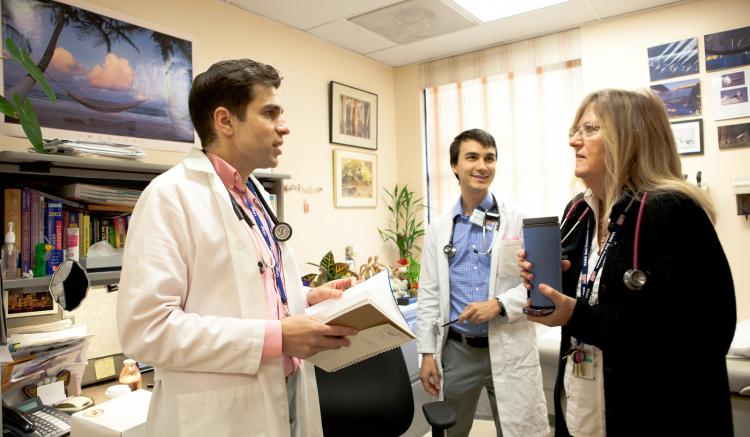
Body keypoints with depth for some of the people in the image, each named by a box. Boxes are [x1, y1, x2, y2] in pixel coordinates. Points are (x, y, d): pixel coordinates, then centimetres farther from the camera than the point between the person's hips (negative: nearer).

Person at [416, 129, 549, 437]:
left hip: (509, 349, -2)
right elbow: (430, 295, 5)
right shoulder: (439, 228, 4)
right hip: (456, 350, 3)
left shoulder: (519, 220, -2)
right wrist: (427, 352, 2)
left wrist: (500, 304, -18)